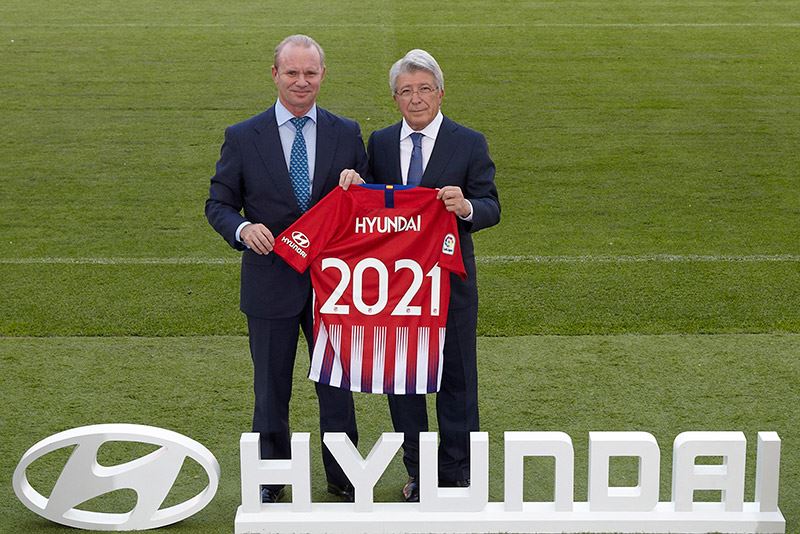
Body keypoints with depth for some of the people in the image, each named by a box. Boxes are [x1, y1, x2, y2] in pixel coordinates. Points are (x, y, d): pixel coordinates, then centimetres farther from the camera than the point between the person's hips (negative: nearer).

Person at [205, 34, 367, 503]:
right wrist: (243, 228, -19)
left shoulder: (347, 133, 2)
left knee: (338, 385, 12)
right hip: (271, 284, -1)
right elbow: (218, 204, 2)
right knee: (271, 391, 11)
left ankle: (342, 479, 28)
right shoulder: (243, 137, -2)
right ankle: (271, 485, 26)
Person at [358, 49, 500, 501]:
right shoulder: (379, 143, 6)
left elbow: (492, 209, -7)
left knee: (456, 380, 7)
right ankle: (418, 475, 28)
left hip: (451, 281, -3)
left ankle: (456, 477, 20)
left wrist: (466, 207, -30)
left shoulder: (469, 144, -4)